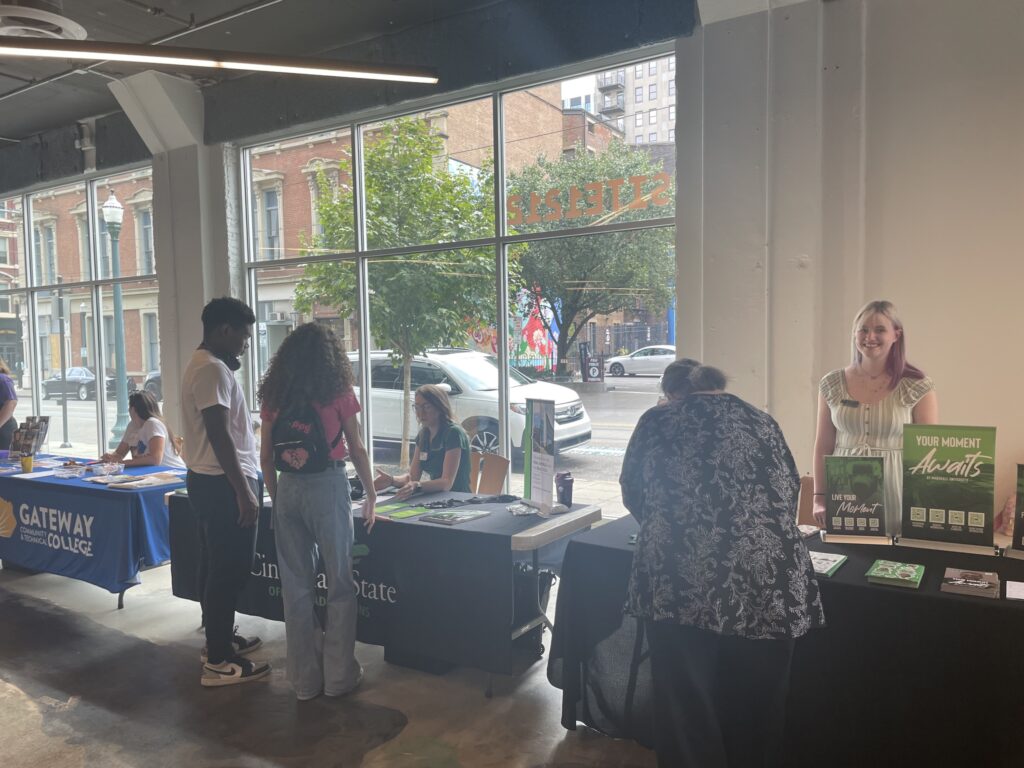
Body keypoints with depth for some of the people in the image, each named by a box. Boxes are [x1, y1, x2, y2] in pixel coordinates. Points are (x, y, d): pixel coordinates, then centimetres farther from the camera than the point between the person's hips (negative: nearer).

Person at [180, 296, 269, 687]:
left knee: (218, 566, 19)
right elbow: (220, 436, -23)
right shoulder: (213, 369, -19)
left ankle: (219, 639, 32)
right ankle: (219, 662, 5)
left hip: (209, 480, 11)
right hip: (224, 484, -11)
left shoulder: (202, 365, 14)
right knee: (230, 570, -3)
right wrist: (243, 492, -22)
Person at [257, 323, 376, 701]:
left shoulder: (273, 395, 6)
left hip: (287, 488, 4)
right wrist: (371, 495, 9)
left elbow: (266, 456, 8)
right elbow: (357, 450, -1)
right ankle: (338, 674, 16)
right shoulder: (338, 392, -4)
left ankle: (304, 677, 22)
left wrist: (276, 498, 17)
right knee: (339, 583, 9)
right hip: (328, 486, -4)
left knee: (295, 585, 12)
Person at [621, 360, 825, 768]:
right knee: (755, 708, 19)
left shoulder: (657, 420, 13)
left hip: (678, 580, -2)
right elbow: (790, 489, 27)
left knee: (686, 707, 12)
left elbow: (632, 492, 20)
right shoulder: (761, 421, 19)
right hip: (768, 581, 3)